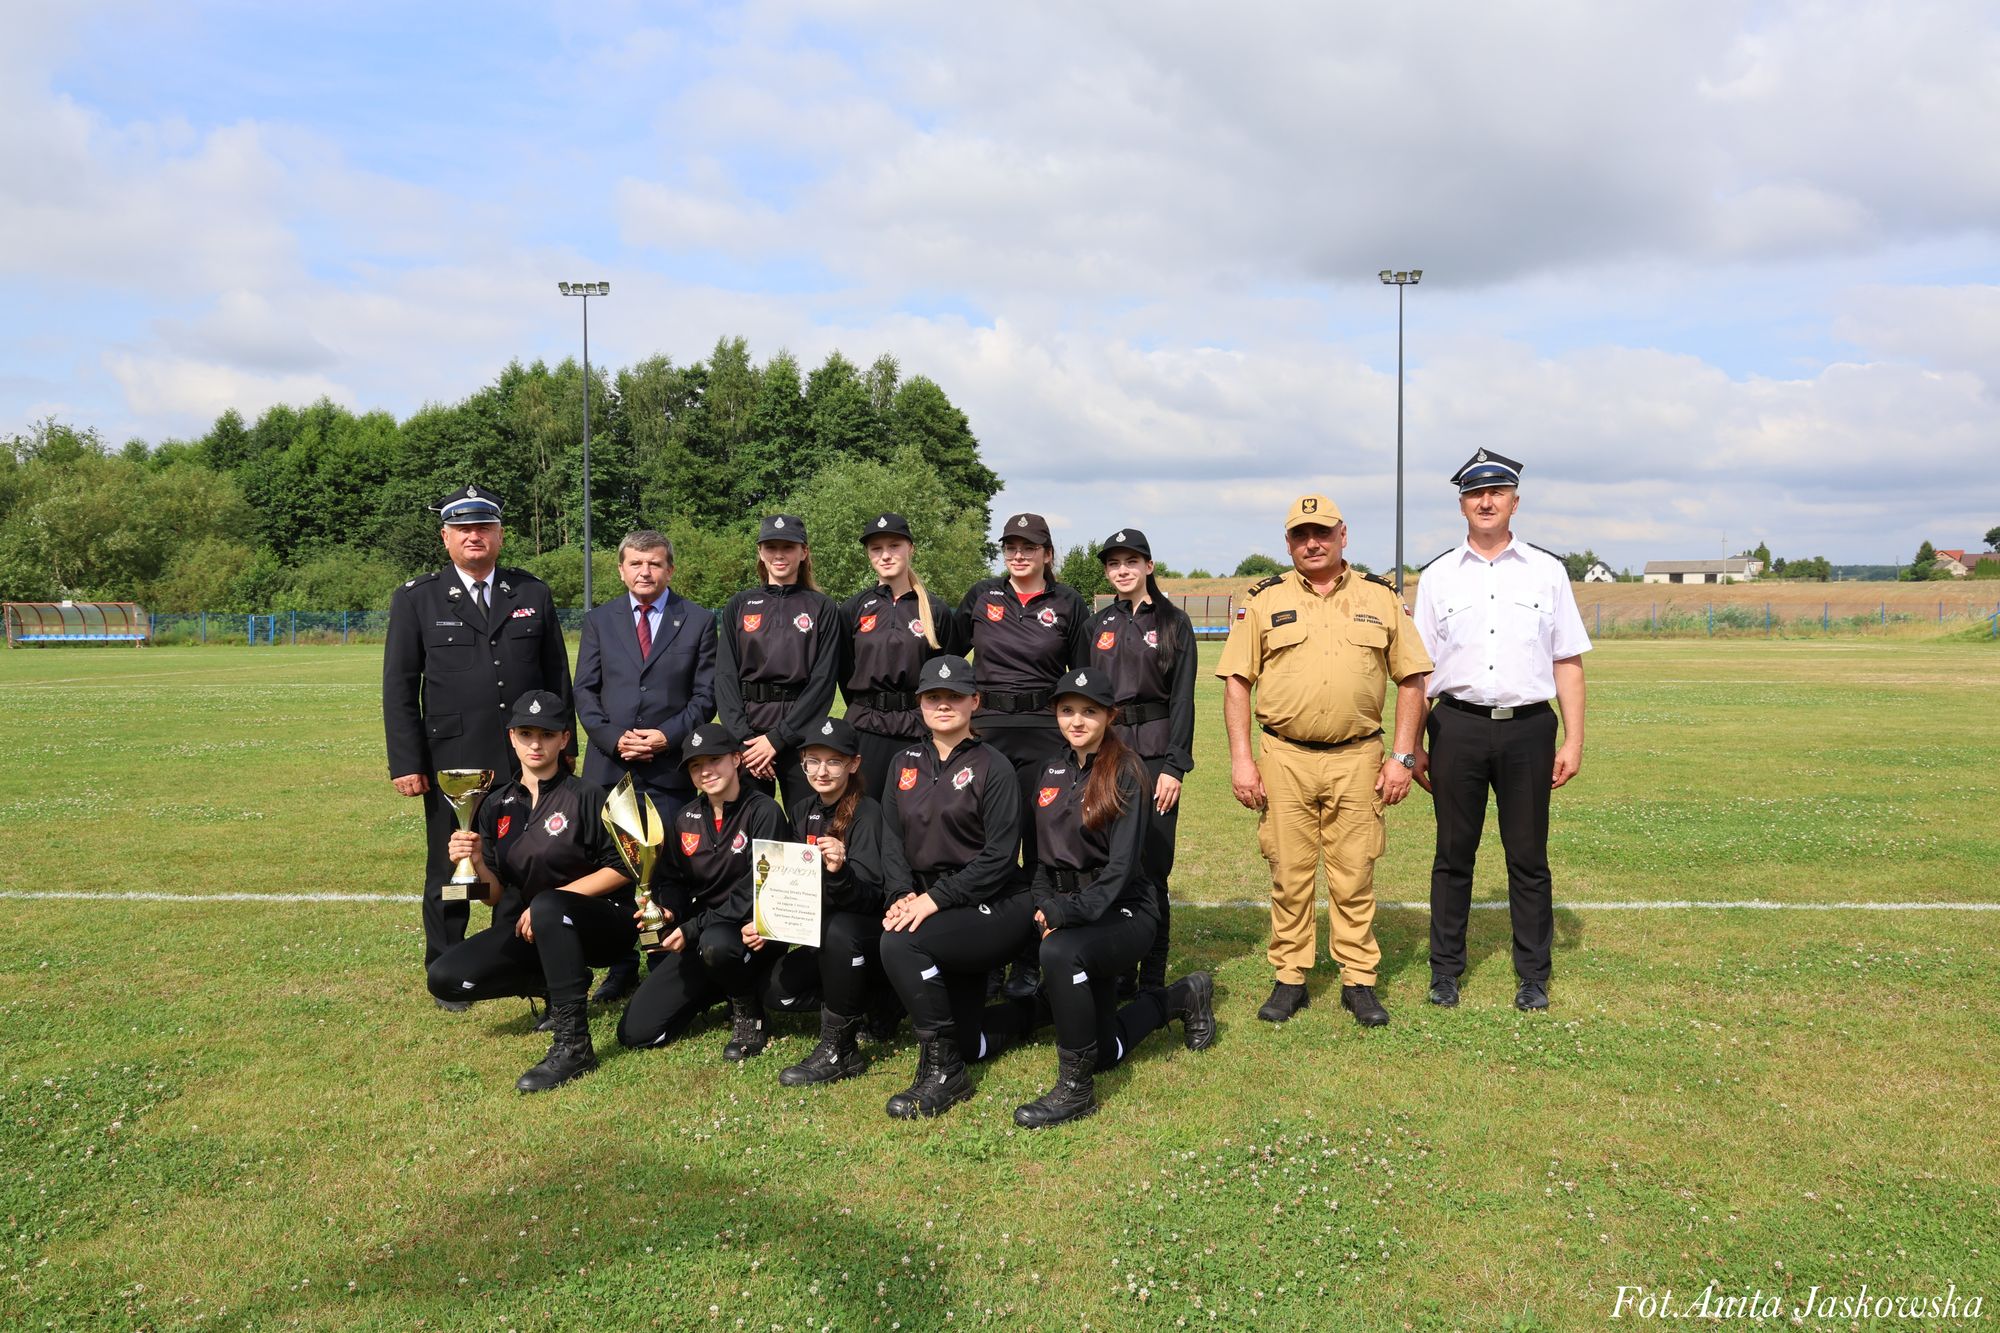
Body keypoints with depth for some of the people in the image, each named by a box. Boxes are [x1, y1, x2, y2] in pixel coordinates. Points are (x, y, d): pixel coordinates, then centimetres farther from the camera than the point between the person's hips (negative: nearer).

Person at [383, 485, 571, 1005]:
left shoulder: (533, 593, 9)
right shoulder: (416, 600, 3)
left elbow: (558, 676, 11)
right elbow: (399, 688, 0)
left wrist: (564, 744, 8)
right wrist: (405, 763, -5)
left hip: (528, 762, 2)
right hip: (452, 763, -1)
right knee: (449, 871, 9)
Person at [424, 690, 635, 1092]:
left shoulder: (587, 796, -7)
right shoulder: (498, 806, 6)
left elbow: (622, 870, -11)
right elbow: (497, 896, 6)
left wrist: (549, 901, -18)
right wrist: (477, 863, -17)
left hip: (599, 922, -5)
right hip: (528, 930, 6)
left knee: (548, 906, -38)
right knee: (445, 977, -12)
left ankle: (573, 1045, -34)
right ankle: (561, 982, 6)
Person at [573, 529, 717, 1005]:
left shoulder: (698, 622, 6)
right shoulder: (599, 621, 12)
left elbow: (705, 695, 2)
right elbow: (585, 691, 8)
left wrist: (667, 736, -11)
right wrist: (613, 737, -8)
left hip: (671, 766, -2)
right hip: (609, 765, 2)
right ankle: (621, 968, 15)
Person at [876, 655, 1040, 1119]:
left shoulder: (992, 767, -8)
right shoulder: (906, 764, 10)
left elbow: (998, 857, -14)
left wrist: (935, 899, -21)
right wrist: (903, 896, -11)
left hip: (994, 908, -6)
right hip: (927, 905, 6)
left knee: (900, 944, -31)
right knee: (965, 1043, 5)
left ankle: (943, 1075, -16)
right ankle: (1025, 1011, 38)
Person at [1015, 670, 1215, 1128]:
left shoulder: (1126, 773, -12)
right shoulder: (1053, 771, 8)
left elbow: (1121, 866, -19)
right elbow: (1046, 854, 12)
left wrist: (1066, 912, -27)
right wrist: (1044, 906, -5)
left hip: (1124, 914, -7)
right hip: (1072, 913, 7)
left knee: (1060, 951, -38)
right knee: (1103, 1052, 8)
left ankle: (1075, 1089, -23)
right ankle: (1183, 997, 35)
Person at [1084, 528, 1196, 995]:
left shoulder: (1174, 623, 3)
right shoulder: (1096, 625, 13)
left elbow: (1182, 699, -2)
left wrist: (1174, 766, -10)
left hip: (1154, 752, -3)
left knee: (1152, 868, -3)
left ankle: (1152, 979, 7)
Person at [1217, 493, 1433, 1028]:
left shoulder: (1380, 598, 7)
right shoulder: (1265, 601, 5)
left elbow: (1410, 679, 8)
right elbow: (1237, 682, 4)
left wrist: (1403, 757, 1)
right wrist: (1240, 758, -4)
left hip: (1357, 758, 0)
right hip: (1285, 758, 0)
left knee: (1354, 876, 5)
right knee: (1289, 874, 6)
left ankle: (1358, 980, 16)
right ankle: (1290, 979, 16)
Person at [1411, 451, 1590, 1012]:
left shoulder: (1546, 571, 8)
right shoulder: (1437, 576, 9)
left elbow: (1568, 664, 7)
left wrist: (1573, 739, 0)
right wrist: (1413, 746, 4)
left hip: (1529, 728, 0)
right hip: (1457, 727, 0)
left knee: (1529, 856, 5)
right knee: (1453, 852, 6)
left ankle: (1533, 976, 16)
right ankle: (1445, 969, 17)